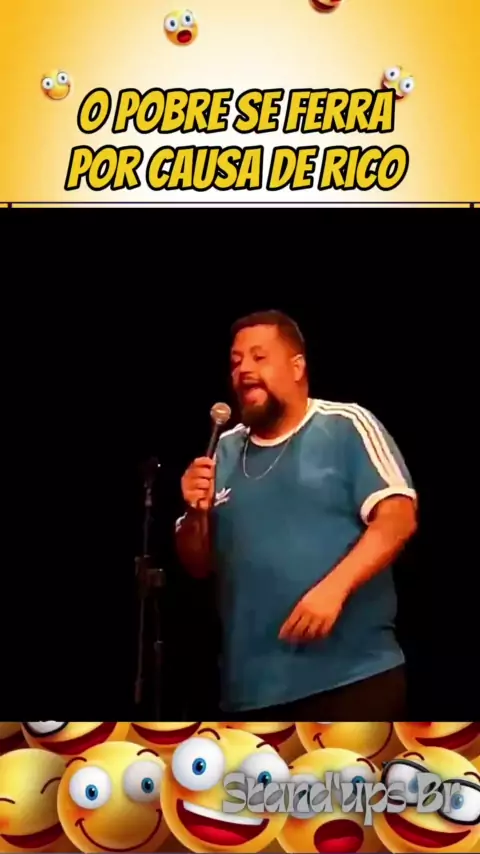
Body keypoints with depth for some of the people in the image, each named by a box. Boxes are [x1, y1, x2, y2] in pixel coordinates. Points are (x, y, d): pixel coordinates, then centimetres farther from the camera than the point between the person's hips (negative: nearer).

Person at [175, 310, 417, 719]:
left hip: (353, 678, -5)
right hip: (251, 689, 5)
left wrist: (333, 587, -23)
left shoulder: (346, 426, -1)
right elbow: (198, 566, 16)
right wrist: (196, 513, -5)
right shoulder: (223, 452, 13)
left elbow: (398, 517, -11)